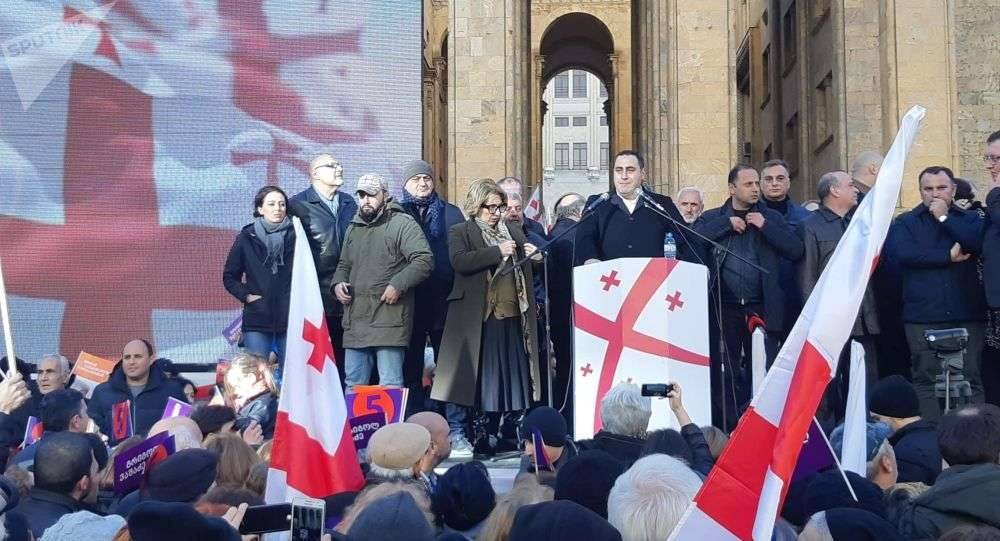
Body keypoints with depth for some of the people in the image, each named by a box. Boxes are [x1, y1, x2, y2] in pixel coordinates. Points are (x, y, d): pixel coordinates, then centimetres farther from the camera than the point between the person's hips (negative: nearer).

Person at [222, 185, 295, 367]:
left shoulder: (296, 236, 2)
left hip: (290, 319, 0)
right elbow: (229, 276, 12)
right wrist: (246, 296, -2)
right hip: (257, 320, 0)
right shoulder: (246, 238, 4)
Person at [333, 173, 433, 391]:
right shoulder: (354, 228, 21)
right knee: (353, 383, 10)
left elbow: (424, 260, -12)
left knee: (390, 385, -6)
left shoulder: (402, 224, -3)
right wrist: (338, 282, 9)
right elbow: (344, 264, 31)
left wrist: (397, 285, -20)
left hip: (389, 320, -7)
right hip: (355, 320, 7)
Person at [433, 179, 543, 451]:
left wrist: (536, 257, 3)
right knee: (474, 376, -5)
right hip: (477, 318, -5)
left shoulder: (514, 234, 21)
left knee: (511, 376, 5)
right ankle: (457, 433, 2)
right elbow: (460, 261, -14)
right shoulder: (460, 232, 5)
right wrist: (497, 252, -15)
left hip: (511, 317, 5)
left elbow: (528, 274, 25)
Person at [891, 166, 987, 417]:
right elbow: (905, 253, -10)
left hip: (966, 314, 1)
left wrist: (944, 217, -6)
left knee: (970, 378, 0)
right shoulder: (905, 223, 10)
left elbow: (977, 242, -8)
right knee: (926, 380, -1)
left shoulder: (969, 219, 15)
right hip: (923, 317, -1)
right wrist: (949, 256, -7)